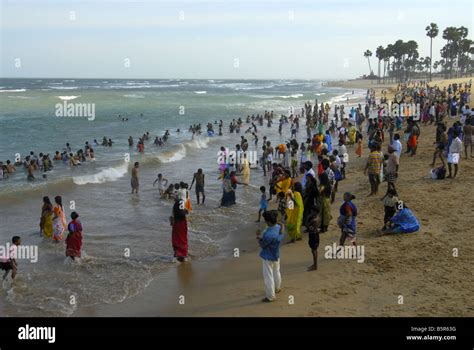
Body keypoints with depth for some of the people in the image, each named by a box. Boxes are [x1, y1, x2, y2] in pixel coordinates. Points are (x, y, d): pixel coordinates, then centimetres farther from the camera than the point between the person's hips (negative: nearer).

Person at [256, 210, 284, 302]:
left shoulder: (269, 235, -36)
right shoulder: (279, 227, -11)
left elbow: (262, 245, -22)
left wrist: (258, 236, -8)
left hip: (268, 258, -8)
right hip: (276, 255, 8)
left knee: (268, 276, 6)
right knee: (276, 272, 27)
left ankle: (270, 296, 17)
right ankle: (277, 288, 49)